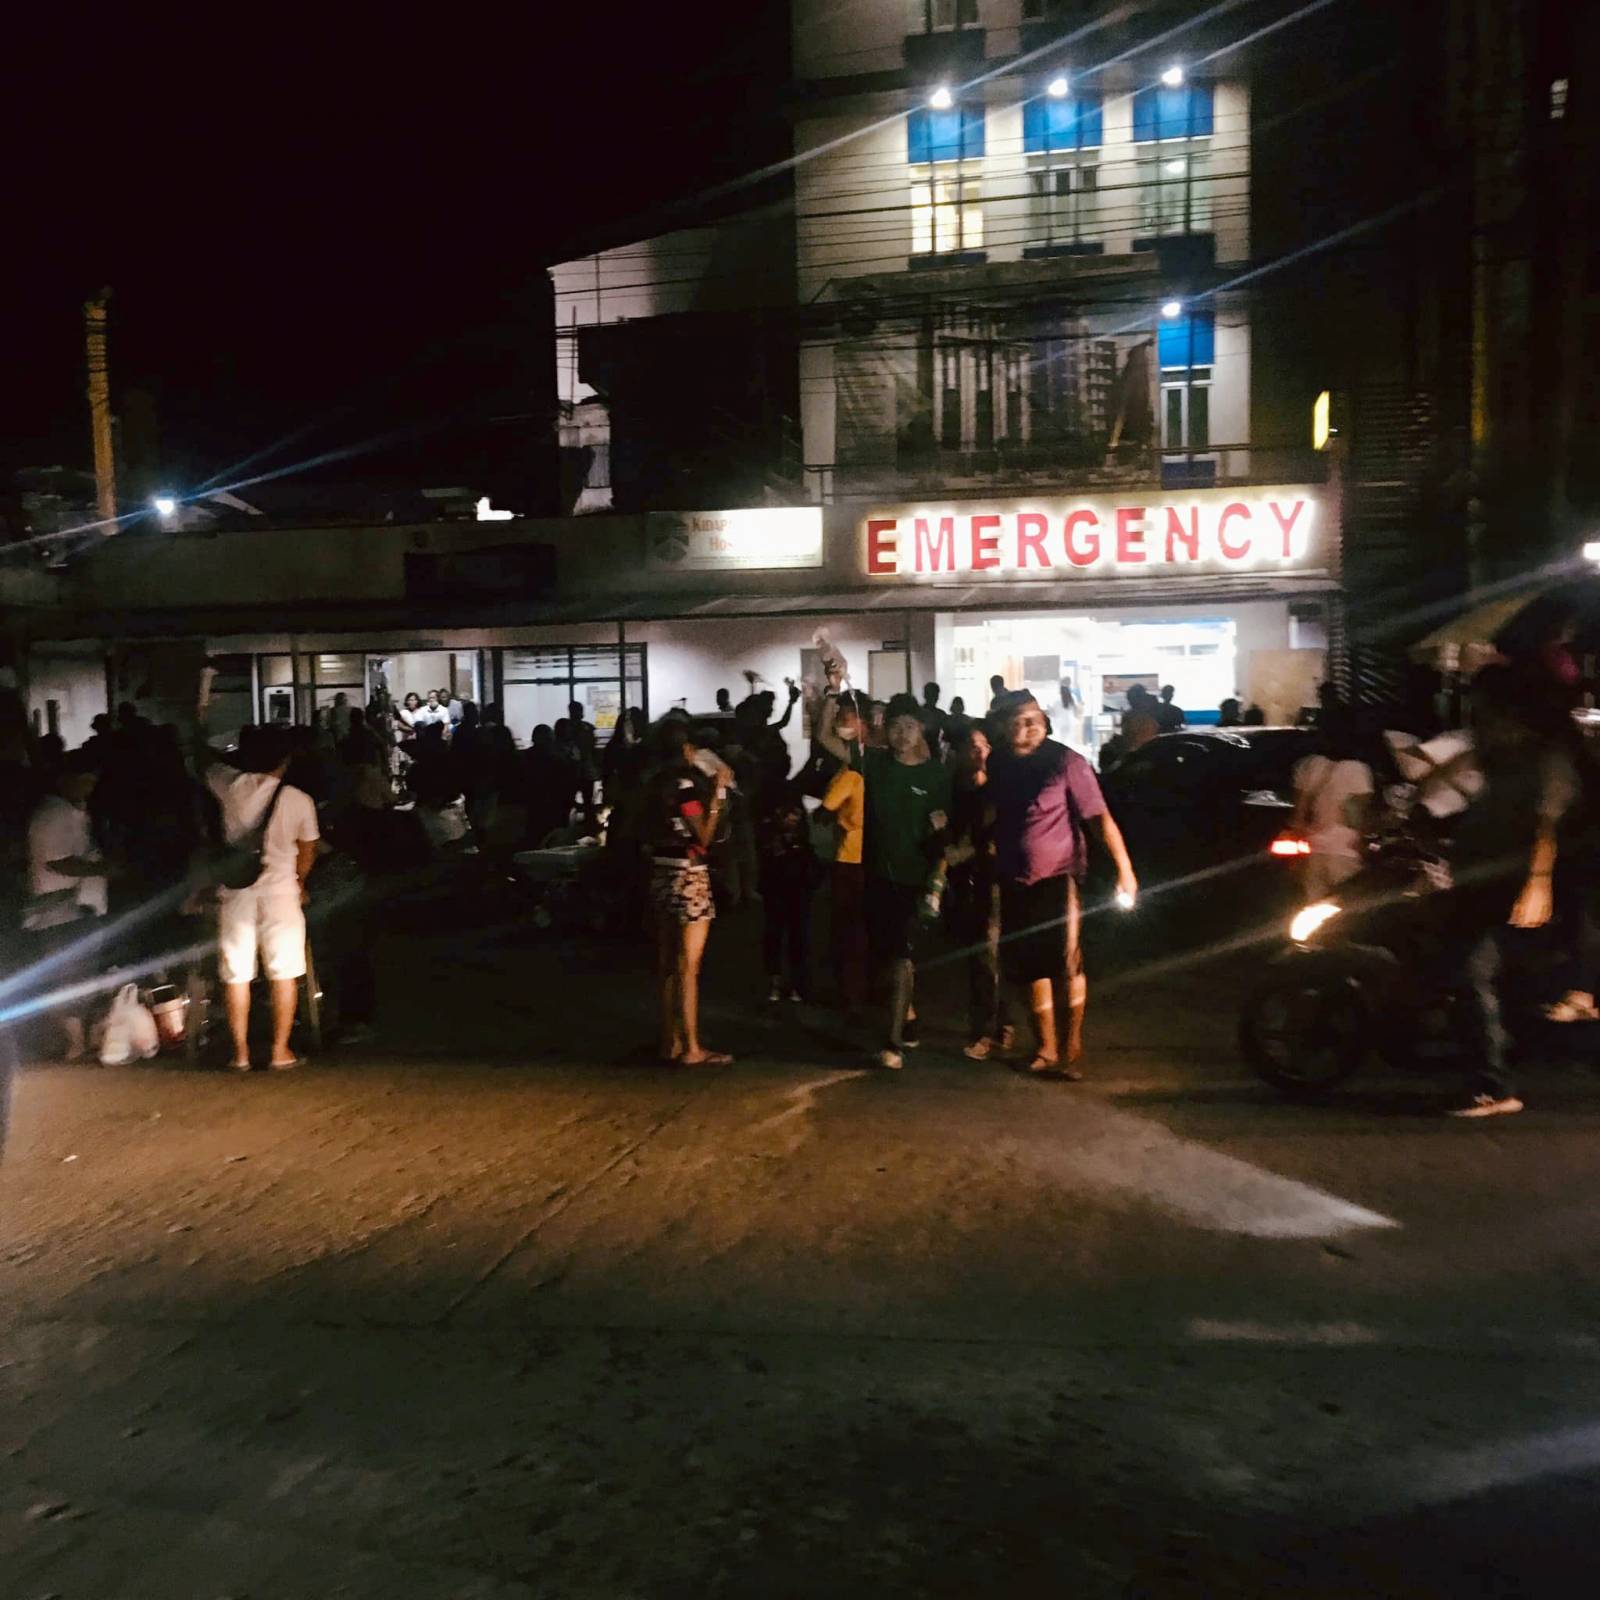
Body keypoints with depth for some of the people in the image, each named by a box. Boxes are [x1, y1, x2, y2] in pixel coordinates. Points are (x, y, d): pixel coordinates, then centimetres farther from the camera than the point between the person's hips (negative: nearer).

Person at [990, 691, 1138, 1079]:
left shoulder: (1065, 762, -11)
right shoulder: (1000, 768, 7)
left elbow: (1099, 817, -15)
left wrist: (1124, 869, -21)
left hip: (1057, 879, -5)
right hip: (1014, 883, 5)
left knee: (1067, 964, -8)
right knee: (1032, 968, 10)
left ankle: (1072, 1047, 6)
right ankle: (1046, 1048, 21)